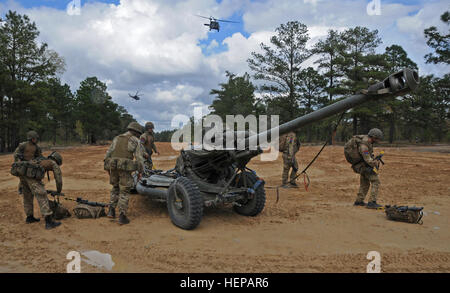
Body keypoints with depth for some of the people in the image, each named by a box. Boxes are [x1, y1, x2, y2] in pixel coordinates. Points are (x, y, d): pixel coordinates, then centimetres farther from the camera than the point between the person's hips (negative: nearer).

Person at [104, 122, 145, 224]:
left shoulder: (116, 139, 18)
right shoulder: (135, 141, 3)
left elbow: (108, 153, 14)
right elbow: (139, 157, -3)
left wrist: (107, 168, 19)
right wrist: (140, 172, 3)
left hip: (113, 167, 5)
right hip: (125, 168, -5)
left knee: (116, 188, 24)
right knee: (124, 192, 4)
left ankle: (111, 210, 18)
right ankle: (122, 217, 0)